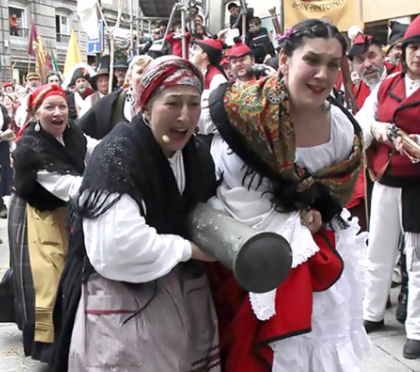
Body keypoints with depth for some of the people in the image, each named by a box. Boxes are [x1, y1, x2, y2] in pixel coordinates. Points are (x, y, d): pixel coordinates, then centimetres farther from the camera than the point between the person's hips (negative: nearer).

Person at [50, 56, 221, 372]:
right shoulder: (117, 156, -21)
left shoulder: (196, 154, 4)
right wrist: (188, 248, -19)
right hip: (121, 299, -7)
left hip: (183, 292, 8)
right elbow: (116, 247, -32)